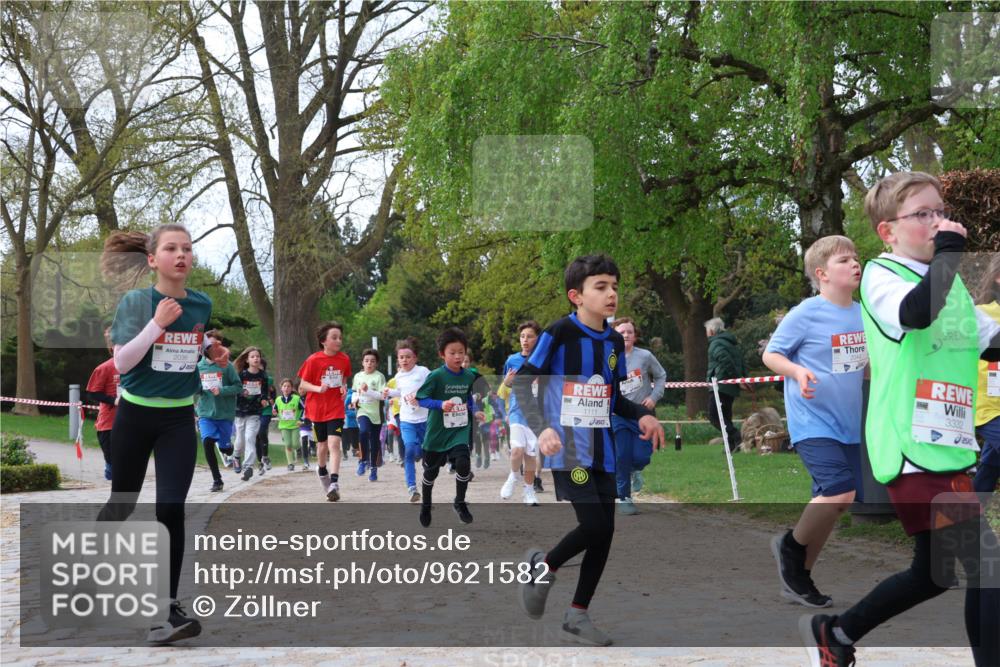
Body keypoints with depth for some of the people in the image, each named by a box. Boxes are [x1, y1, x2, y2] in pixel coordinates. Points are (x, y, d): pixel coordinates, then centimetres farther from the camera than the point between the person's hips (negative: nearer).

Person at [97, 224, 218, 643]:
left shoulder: (202, 304, 1)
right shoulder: (135, 302, -11)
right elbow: (121, 363, -19)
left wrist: (211, 348, -1)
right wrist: (158, 323, -27)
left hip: (179, 419, 2)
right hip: (135, 416, -2)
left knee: (171, 508, -11)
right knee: (122, 503, 13)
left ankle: (167, 609, -7)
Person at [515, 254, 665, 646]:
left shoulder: (614, 341, 8)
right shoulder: (559, 333, -12)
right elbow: (521, 382, -10)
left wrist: (641, 415, 0)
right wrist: (541, 428, -24)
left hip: (602, 449, 7)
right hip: (568, 448, -7)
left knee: (605, 532, 5)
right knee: (594, 526, -16)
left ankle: (577, 616, 19)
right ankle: (542, 566, 14)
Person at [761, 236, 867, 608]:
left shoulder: (863, 315, 7)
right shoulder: (805, 314, -11)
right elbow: (770, 354, -7)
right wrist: (797, 370, -25)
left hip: (847, 425, 7)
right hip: (812, 422, -7)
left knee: (830, 501, 10)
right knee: (840, 492, -21)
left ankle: (799, 578, 26)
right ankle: (791, 546, 5)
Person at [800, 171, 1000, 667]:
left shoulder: (950, 280, 18)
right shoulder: (881, 274, -7)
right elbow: (915, 312, -29)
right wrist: (949, 250, -21)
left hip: (948, 446, 9)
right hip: (913, 448, -9)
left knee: (935, 572, 16)